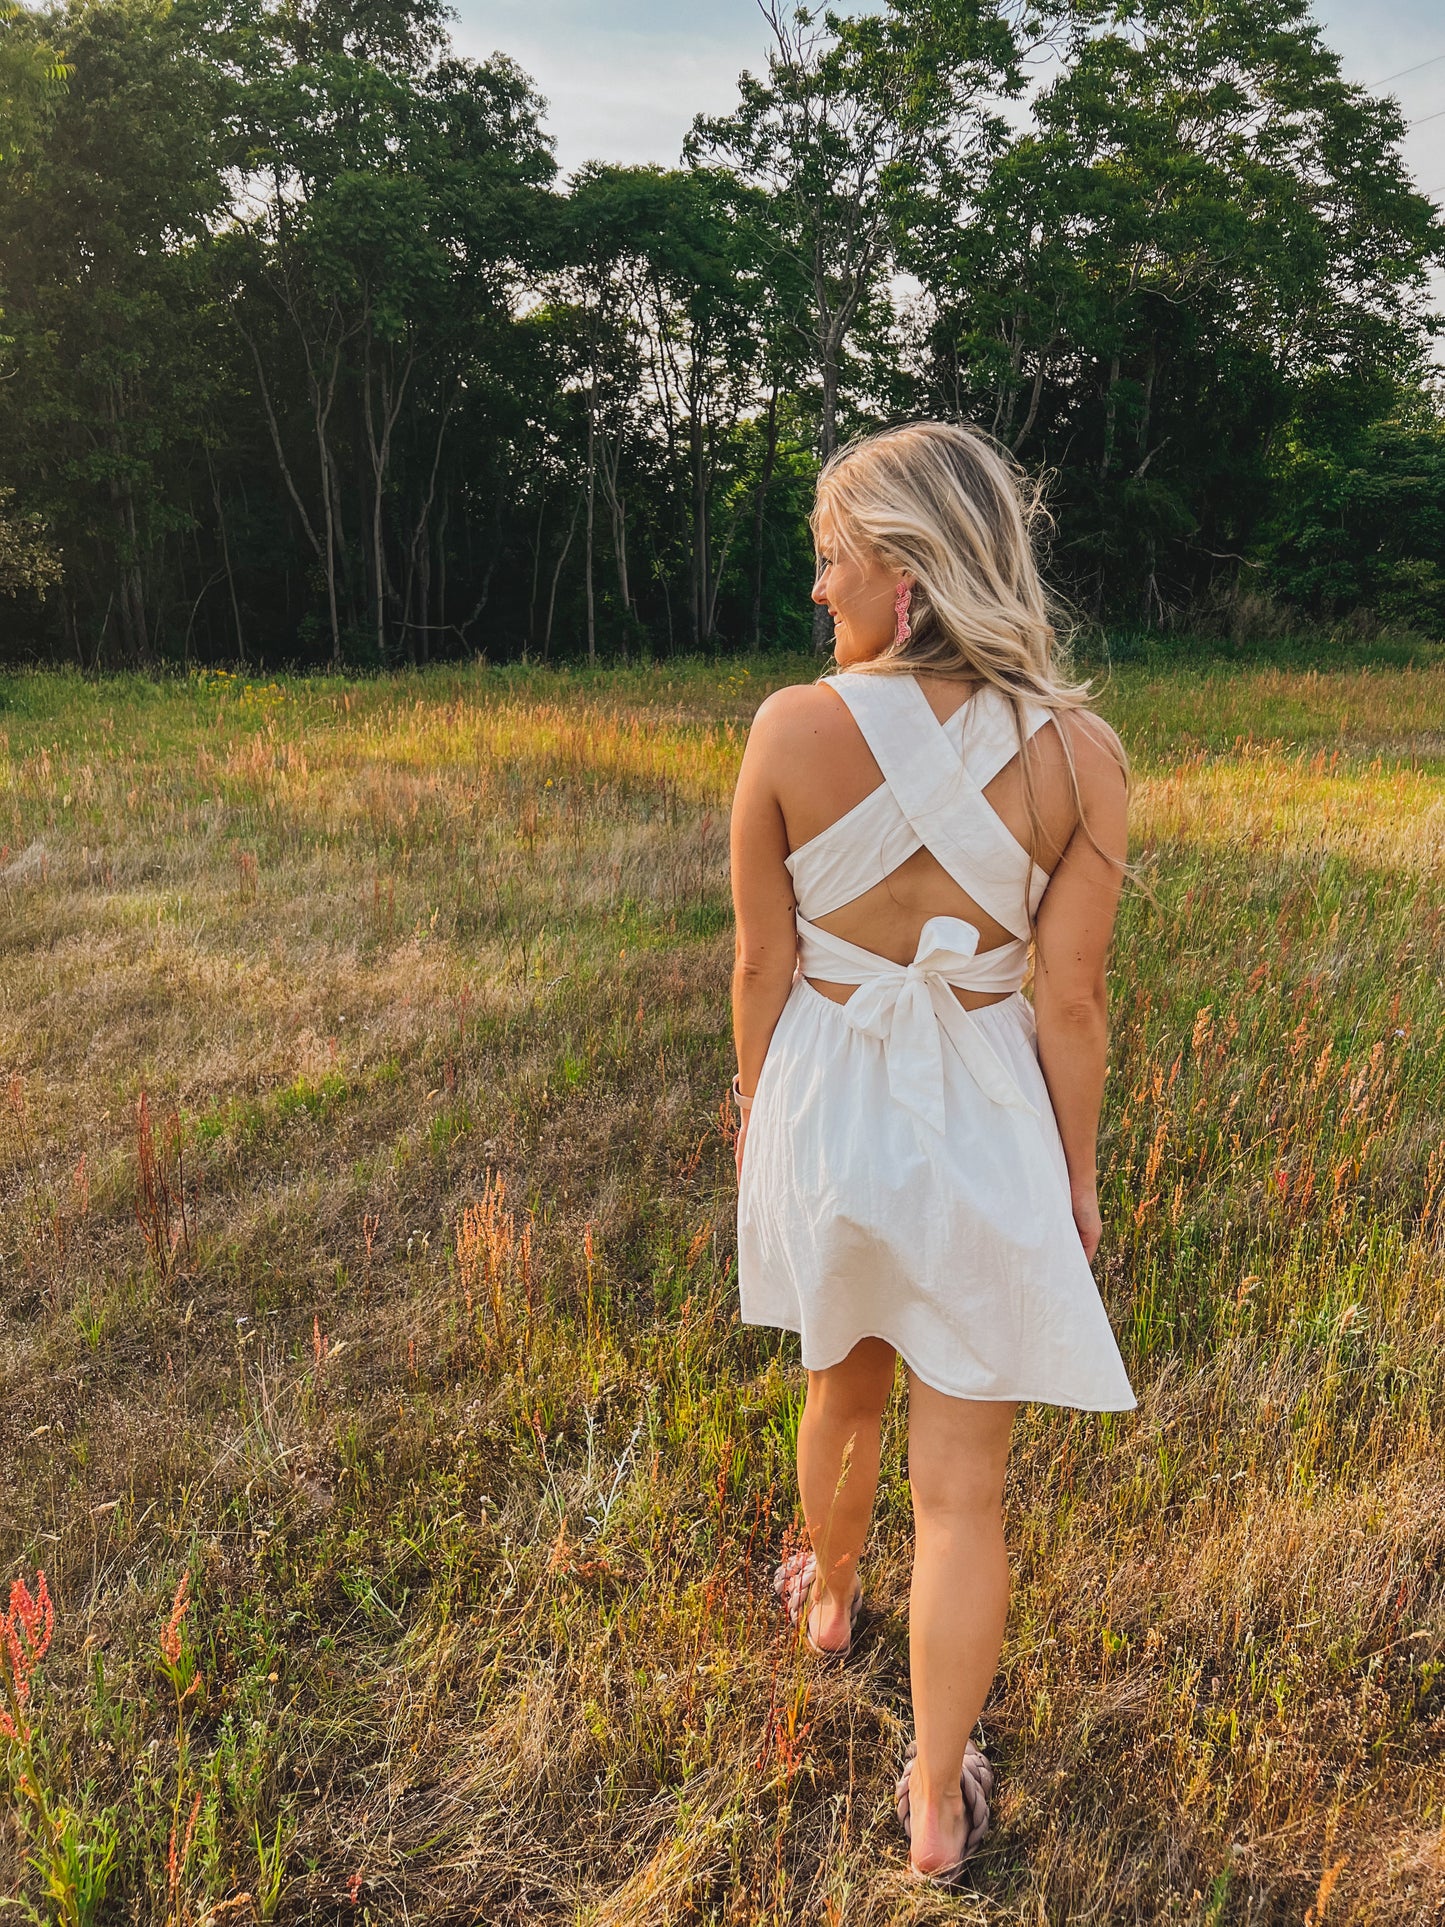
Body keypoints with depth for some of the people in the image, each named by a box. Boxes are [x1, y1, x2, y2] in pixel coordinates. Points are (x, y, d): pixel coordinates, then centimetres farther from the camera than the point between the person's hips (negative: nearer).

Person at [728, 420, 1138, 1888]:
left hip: (822, 1104, 1)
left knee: (845, 1385, 30)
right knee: (962, 1481, 13)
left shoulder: (793, 729, -14)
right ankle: (936, 1801, 27)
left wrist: (754, 1106, 11)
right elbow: (1068, 999, -9)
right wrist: (1077, 1173, 5)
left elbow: (763, 963, -7)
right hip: (983, 1124, -1)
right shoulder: (1078, 756, -12)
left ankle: (826, 1598, 57)